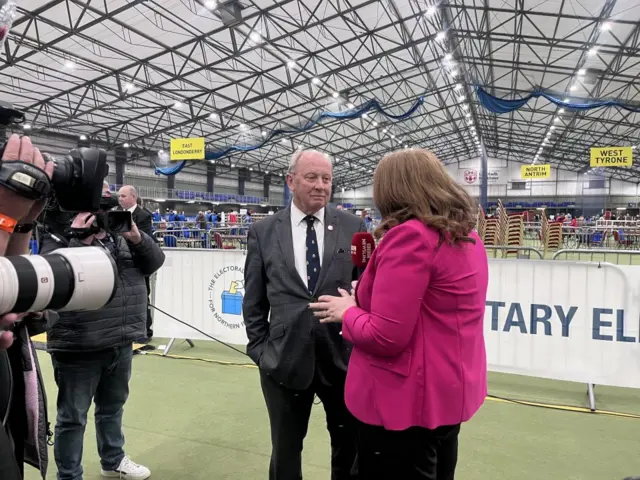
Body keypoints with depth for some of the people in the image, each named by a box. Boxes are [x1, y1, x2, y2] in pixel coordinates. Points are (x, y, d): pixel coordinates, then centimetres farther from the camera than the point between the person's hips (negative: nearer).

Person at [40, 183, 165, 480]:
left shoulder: (122, 237, 11)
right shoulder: (63, 238, -7)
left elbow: (155, 262, 4)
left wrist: (137, 238, -12)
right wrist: (79, 240, -24)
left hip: (121, 345, 6)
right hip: (79, 348, -6)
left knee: (113, 408, 23)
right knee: (73, 417, 8)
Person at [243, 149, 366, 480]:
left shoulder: (353, 227, -1)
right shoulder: (262, 232, 0)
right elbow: (253, 302, 5)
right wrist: (259, 349, 2)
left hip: (342, 356, 0)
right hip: (285, 358, 1)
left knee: (351, 447, 18)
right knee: (285, 449, 19)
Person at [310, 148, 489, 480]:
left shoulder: (409, 235, -22)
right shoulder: (468, 237, 6)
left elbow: (385, 337, -25)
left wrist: (348, 312, -6)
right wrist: (366, 299, 15)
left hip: (407, 399, -9)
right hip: (451, 391, 9)